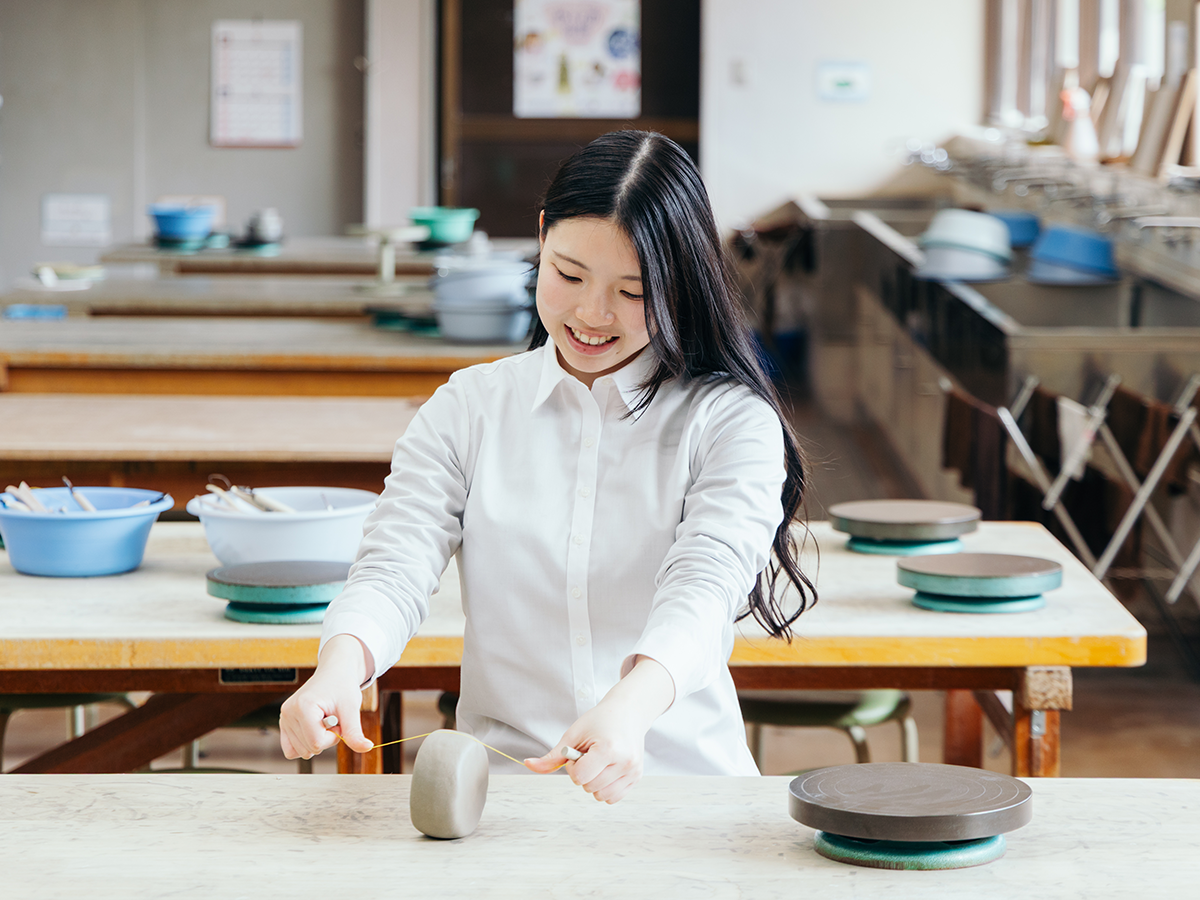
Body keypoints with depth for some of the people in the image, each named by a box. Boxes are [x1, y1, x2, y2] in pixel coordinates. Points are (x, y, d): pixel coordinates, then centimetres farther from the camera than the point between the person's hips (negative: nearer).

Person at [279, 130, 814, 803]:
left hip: (686, 779, -2)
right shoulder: (467, 410, 12)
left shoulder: (733, 421, 3)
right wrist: (342, 662, -25)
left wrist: (631, 705, -36)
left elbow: (704, 588, -14)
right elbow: (398, 565, 1)